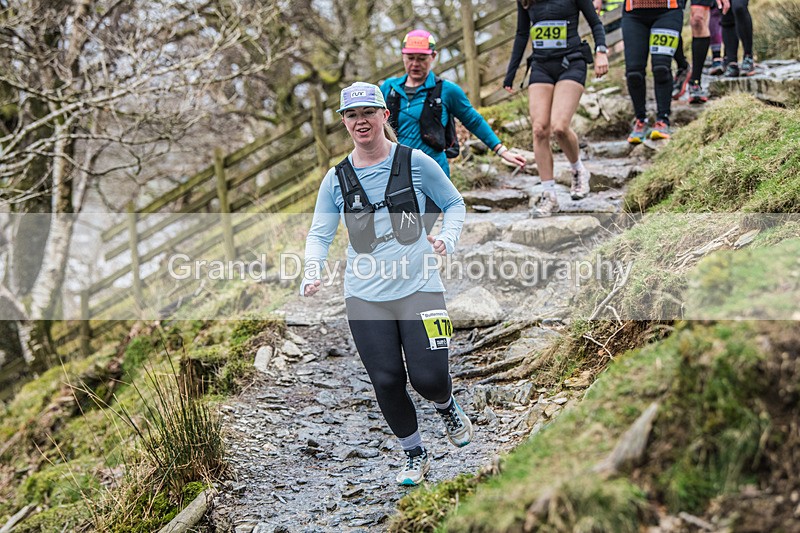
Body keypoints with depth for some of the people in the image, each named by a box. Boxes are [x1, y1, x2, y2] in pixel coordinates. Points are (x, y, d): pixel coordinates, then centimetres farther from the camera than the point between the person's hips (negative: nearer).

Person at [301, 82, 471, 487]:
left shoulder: (415, 162, -1)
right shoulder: (337, 179, 4)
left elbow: (454, 203, 10)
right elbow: (320, 233, 8)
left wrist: (447, 238, -9)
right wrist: (312, 272, -11)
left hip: (418, 287, -2)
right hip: (365, 297, 2)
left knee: (429, 378, -9)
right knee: (387, 382, -1)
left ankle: (448, 409, 29)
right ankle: (415, 455, 23)